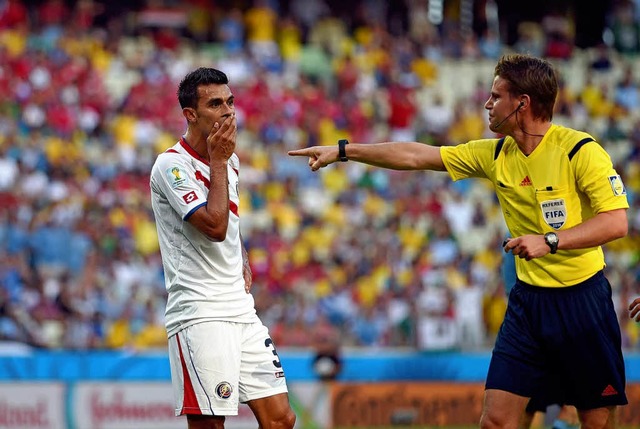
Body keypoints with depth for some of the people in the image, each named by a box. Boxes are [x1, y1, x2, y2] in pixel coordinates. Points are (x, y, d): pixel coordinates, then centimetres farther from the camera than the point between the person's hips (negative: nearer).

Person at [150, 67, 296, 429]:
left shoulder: (230, 161, 15)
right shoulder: (172, 165, -10)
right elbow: (215, 225, -21)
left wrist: (243, 262, 14)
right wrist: (218, 162, -12)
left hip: (242, 309, 8)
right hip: (199, 314, -8)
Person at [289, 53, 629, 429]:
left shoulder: (580, 150, -13)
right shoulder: (495, 154, 5)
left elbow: (616, 222, -18)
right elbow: (415, 156, 10)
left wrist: (549, 241, -26)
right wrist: (343, 151, 11)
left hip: (582, 299, -5)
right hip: (528, 299, 5)